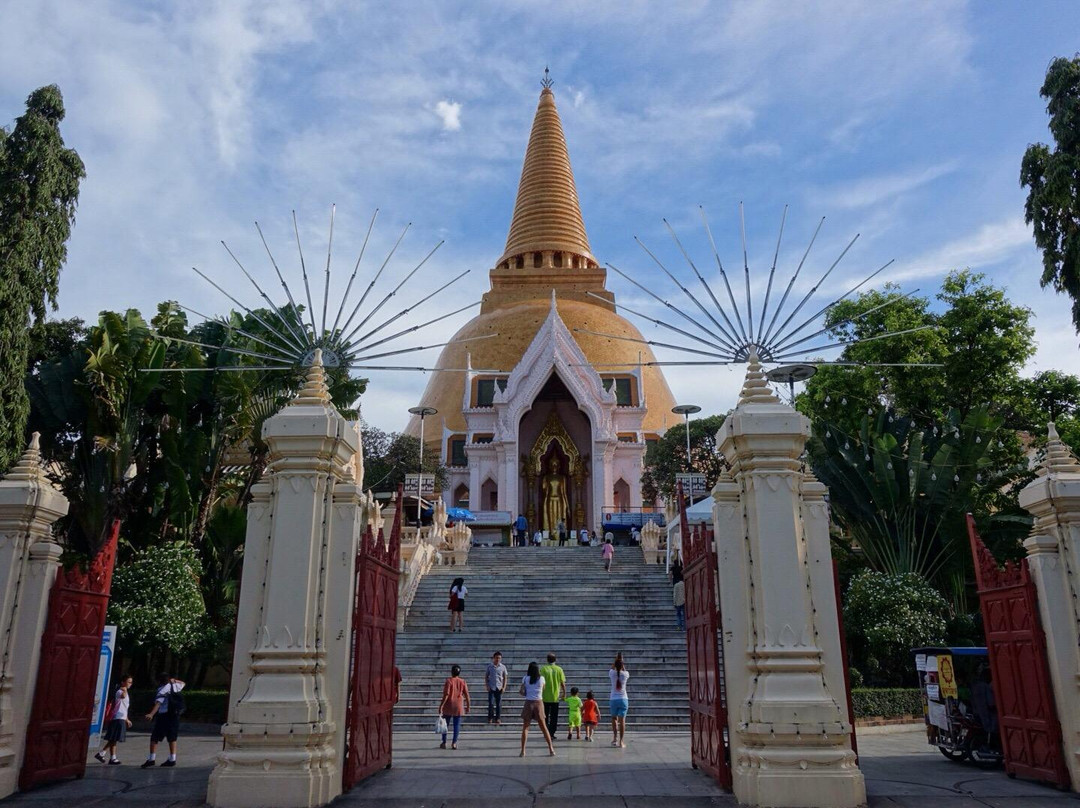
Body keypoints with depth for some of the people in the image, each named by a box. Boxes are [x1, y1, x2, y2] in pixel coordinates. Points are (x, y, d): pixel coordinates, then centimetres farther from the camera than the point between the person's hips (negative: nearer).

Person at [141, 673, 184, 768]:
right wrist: (174, 680, 26)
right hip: (174, 716, 7)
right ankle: (172, 759, 15)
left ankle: (152, 759, -7)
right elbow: (182, 683, 35)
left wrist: (151, 714, -36)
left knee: (154, 738, -2)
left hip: (163, 715, -7)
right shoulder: (173, 686, 11)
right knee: (172, 738, 12)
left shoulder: (163, 689, -8)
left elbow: (158, 703, -25)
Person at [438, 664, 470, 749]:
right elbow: (466, 695, 0)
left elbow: (446, 695, -15)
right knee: (457, 725, 8)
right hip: (458, 707, 2)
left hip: (448, 706, -2)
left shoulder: (449, 681, -10)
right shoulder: (462, 682, 0)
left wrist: (441, 705, -11)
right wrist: (467, 706, 9)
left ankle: (444, 743, 14)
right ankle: (454, 743, 7)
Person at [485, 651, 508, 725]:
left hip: (499, 688, 1)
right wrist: (487, 686, -2)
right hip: (491, 688, -1)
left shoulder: (503, 667, 2)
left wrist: (504, 687, -2)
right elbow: (486, 676, 7)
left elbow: (505, 678, 7)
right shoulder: (489, 666, 1)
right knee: (491, 703, -5)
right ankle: (490, 718, 7)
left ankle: (498, 718, 14)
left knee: (499, 704, 4)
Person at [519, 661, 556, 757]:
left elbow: (521, 691, -5)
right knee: (544, 728, 11)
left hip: (528, 703, -1)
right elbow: (543, 691, 9)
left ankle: (523, 751, 0)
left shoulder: (525, 678, -1)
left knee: (525, 728, 7)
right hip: (538, 703, 1)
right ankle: (551, 749, 12)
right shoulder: (542, 679, 1)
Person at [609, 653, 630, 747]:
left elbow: (612, 668, 20)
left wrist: (616, 661, 22)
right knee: (622, 720, 1)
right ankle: (621, 741, -1)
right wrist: (621, 662, 19)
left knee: (614, 718, 17)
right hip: (623, 699, 0)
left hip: (614, 699, 0)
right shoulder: (625, 674, -4)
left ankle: (615, 737, 2)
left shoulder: (612, 673, -4)